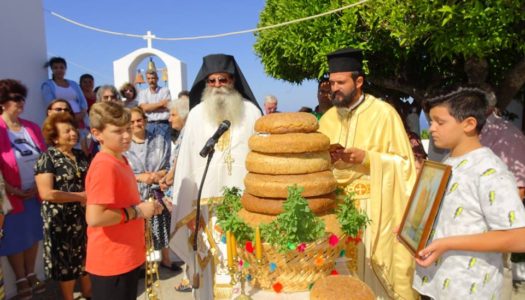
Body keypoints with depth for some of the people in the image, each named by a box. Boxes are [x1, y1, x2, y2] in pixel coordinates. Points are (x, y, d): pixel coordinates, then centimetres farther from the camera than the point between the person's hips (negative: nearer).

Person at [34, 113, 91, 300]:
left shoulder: (80, 155, 7)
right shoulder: (47, 159, -12)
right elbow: (46, 193, -21)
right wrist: (80, 196, -17)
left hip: (84, 216, 6)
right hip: (61, 220, -6)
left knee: (87, 258, 17)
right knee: (66, 262, 8)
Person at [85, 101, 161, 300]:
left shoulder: (120, 160, 7)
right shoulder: (104, 166, -22)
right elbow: (94, 218, -29)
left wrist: (145, 207, 3)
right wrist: (138, 211, -20)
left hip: (127, 257, 9)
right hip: (111, 262, -9)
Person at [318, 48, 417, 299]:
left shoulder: (384, 113, -7)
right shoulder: (327, 118, 9)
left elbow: (404, 162, -6)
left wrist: (366, 158, -19)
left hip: (373, 207, -4)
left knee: (374, 270, 3)